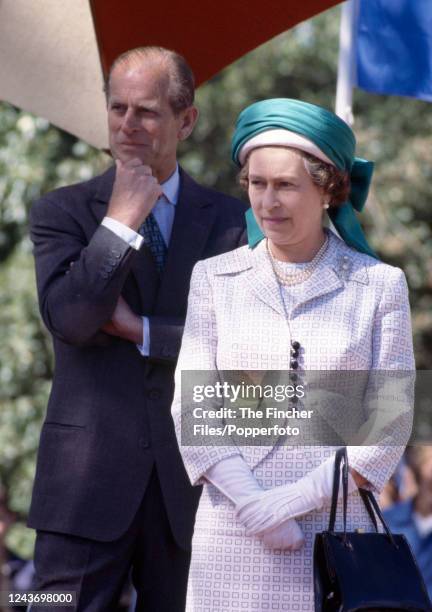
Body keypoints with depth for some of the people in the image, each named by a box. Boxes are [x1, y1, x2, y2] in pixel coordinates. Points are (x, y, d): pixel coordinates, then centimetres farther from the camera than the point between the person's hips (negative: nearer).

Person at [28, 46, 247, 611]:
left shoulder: (230, 221, 7)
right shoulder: (61, 211, 4)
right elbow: (66, 319, -11)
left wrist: (140, 330, -8)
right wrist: (120, 221, -12)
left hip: (190, 480, 1)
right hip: (89, 477, -1)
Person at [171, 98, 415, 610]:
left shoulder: (379, 285, 4)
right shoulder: (215, 279, 8)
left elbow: (391, 419, -1)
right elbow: (192, 407, 2)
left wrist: (301, 497, -11)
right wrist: (252, 503, -11)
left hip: (338, 525, -1)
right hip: (232, 530, 1)